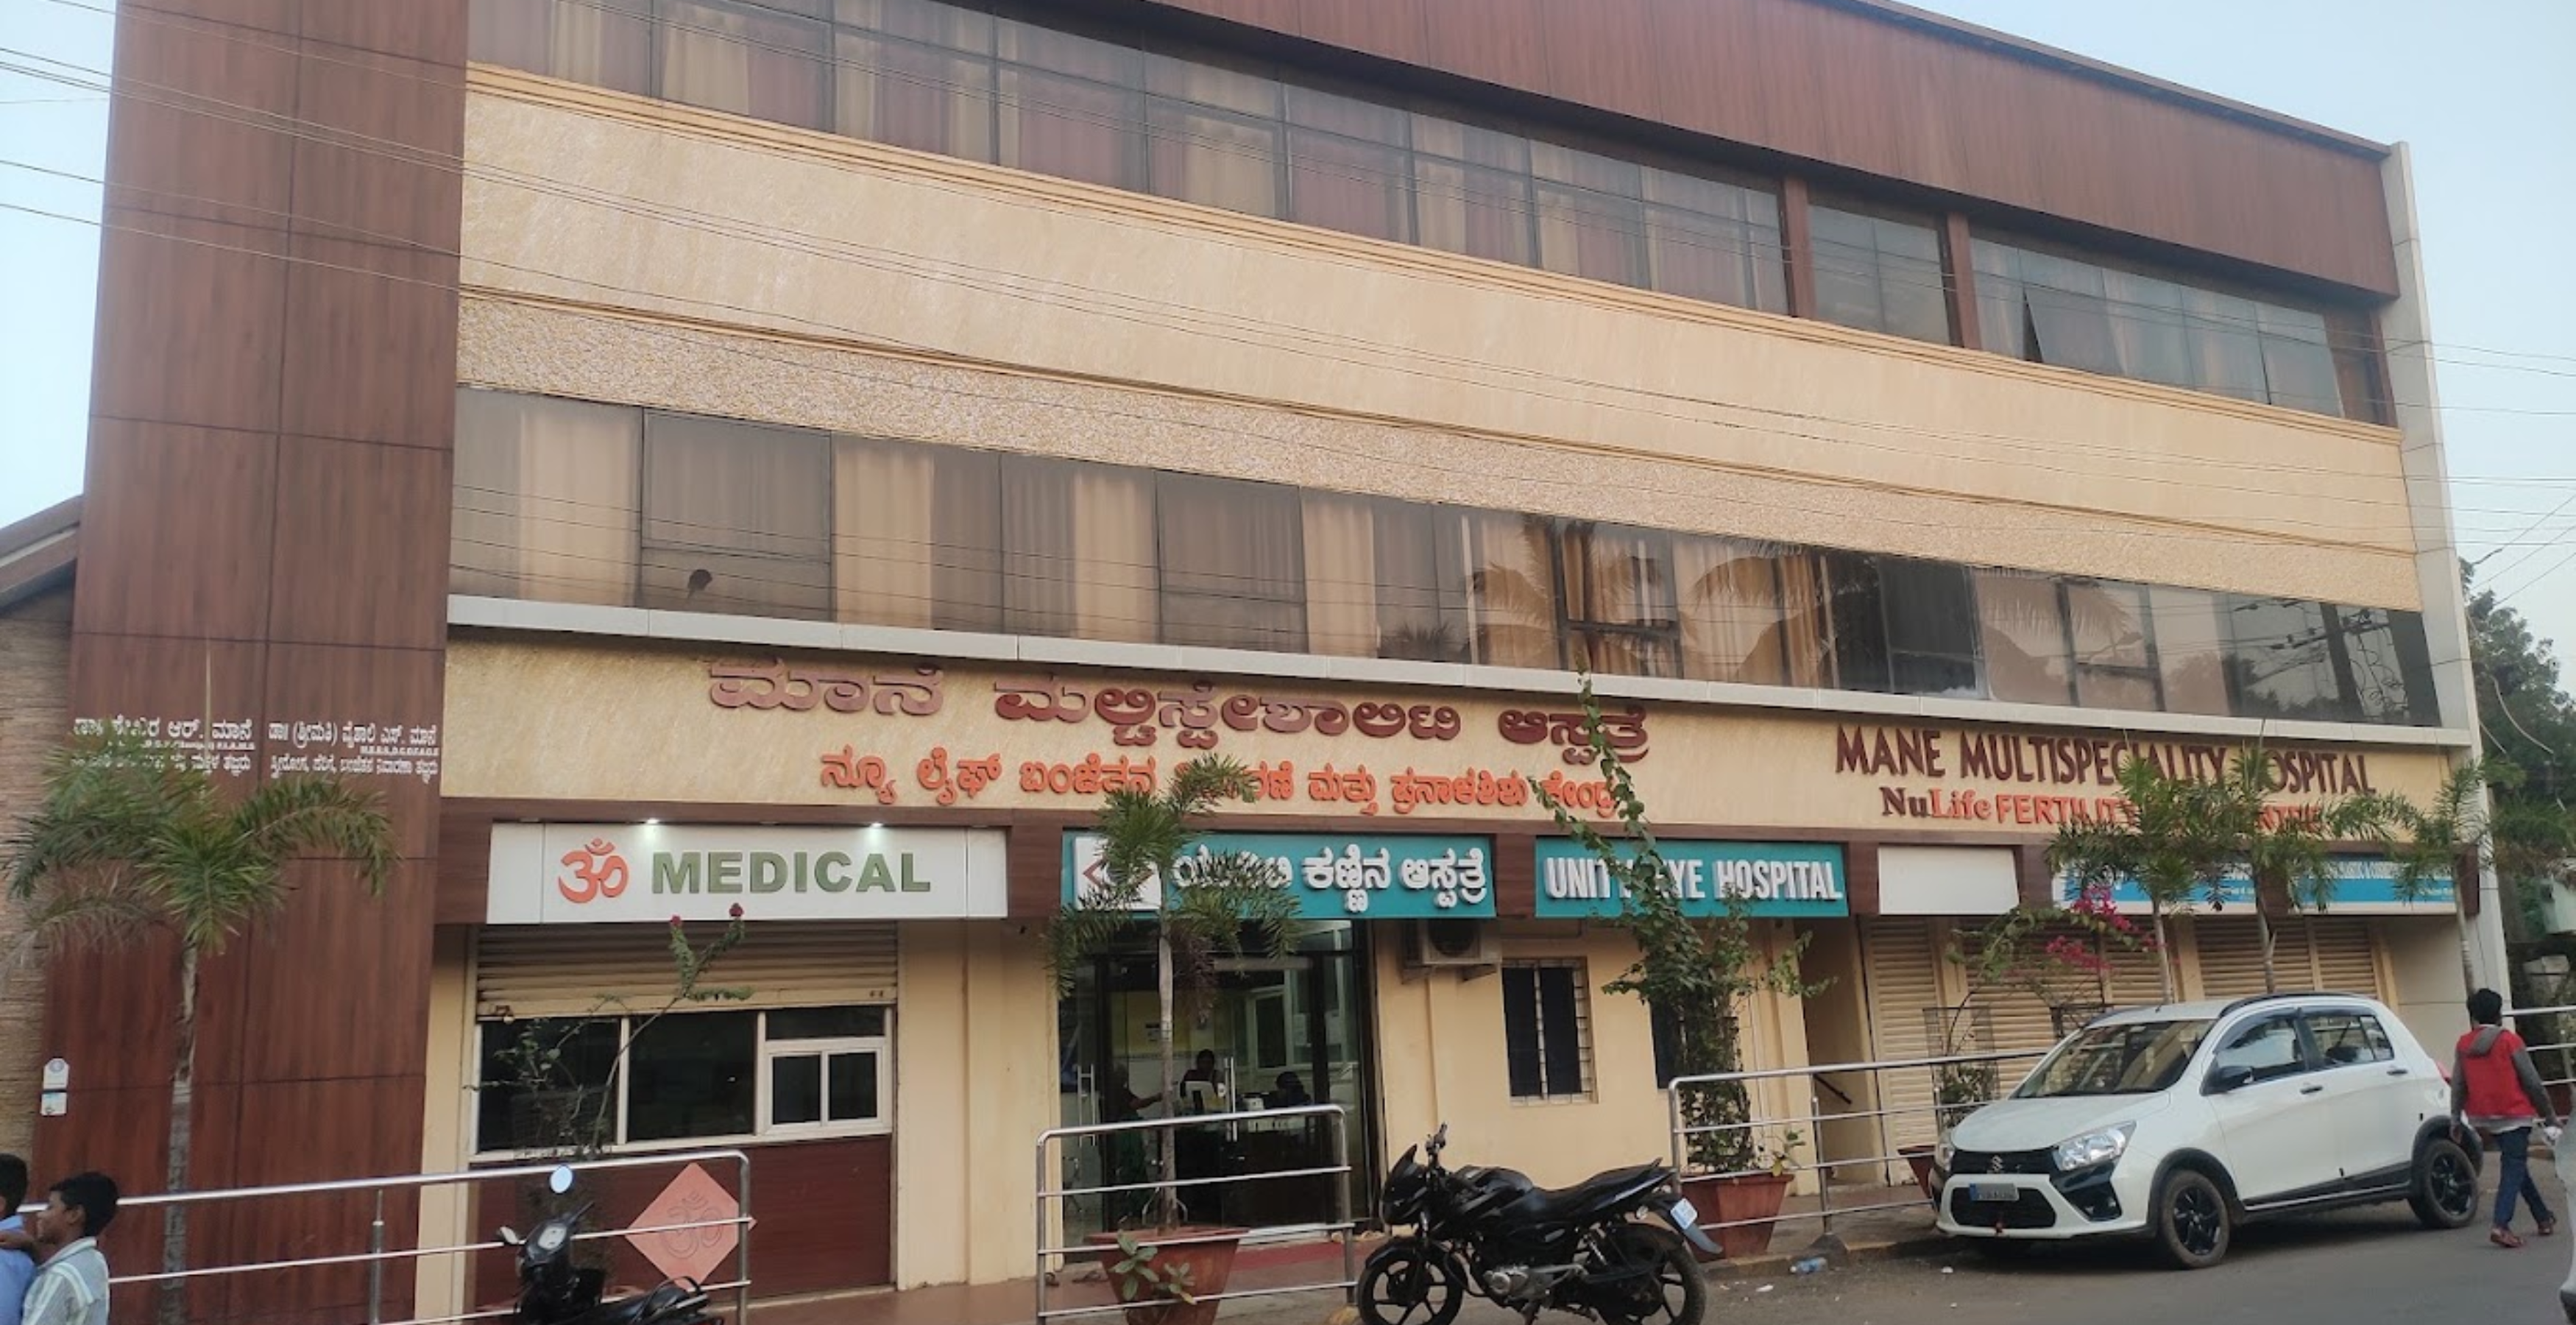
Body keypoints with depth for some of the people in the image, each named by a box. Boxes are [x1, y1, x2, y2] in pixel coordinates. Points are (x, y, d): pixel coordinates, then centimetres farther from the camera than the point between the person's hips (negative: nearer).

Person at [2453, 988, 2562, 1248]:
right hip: (2513, 1114, -5)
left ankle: (2543, 1218, 31)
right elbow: (2532, 1082, -7)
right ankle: (2501, 1225, -19)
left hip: (2484, 1117, 5)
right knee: (2514, 1168, -6)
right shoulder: (2509, 1041, -9)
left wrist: (2456, 1118, 10)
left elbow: (2458, 1085, 4)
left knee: (2515, 1165, 20)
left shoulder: (2463, 1045, 4)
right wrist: (2550, 1115, 3)